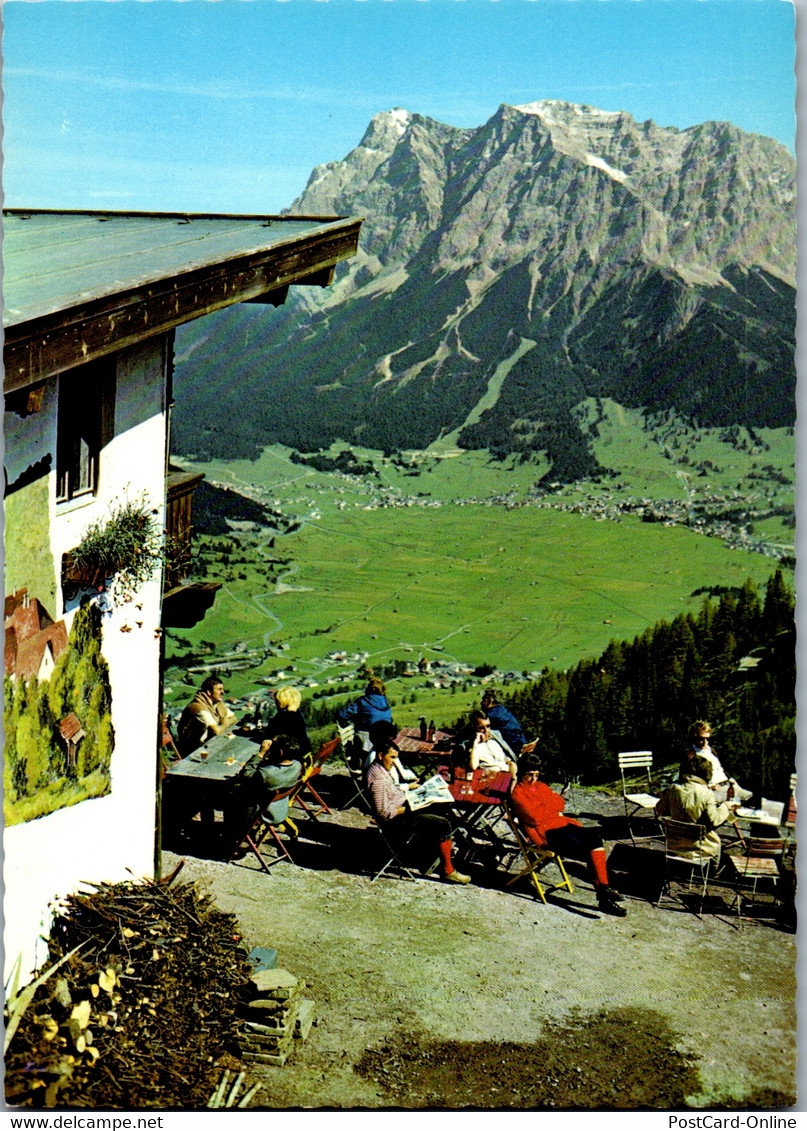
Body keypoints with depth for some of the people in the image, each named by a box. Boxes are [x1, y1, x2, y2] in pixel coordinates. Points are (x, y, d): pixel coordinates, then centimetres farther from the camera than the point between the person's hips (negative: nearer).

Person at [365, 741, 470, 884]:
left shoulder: (383, 770, 7)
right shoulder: (378, 778, -26)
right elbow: (384, 812, -27)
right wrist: (407, 809, -19)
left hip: (402, 808, 11)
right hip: (395, 821, -11)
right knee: (443, 824, -16)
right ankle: (448, 871, -7)